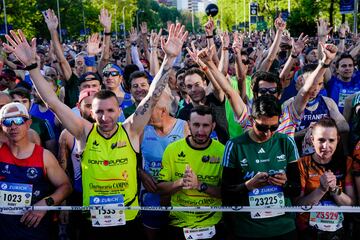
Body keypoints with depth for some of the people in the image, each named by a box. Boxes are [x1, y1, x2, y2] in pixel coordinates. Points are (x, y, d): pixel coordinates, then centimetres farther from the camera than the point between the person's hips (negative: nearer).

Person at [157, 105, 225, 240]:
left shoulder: (222, 151, -8)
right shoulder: (172, 149, -6)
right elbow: (160, 188, -4)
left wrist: (200, 185, -23)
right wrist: (180, 182, -23)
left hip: (212, 226, 0)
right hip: (178, 224, 0)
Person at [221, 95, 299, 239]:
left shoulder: (287, 143, -1)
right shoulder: (234, 146, -8)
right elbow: (226, 192, -6)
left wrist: (287, 182, -16)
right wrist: (249, 185, -22)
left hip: (284, 227, 2)